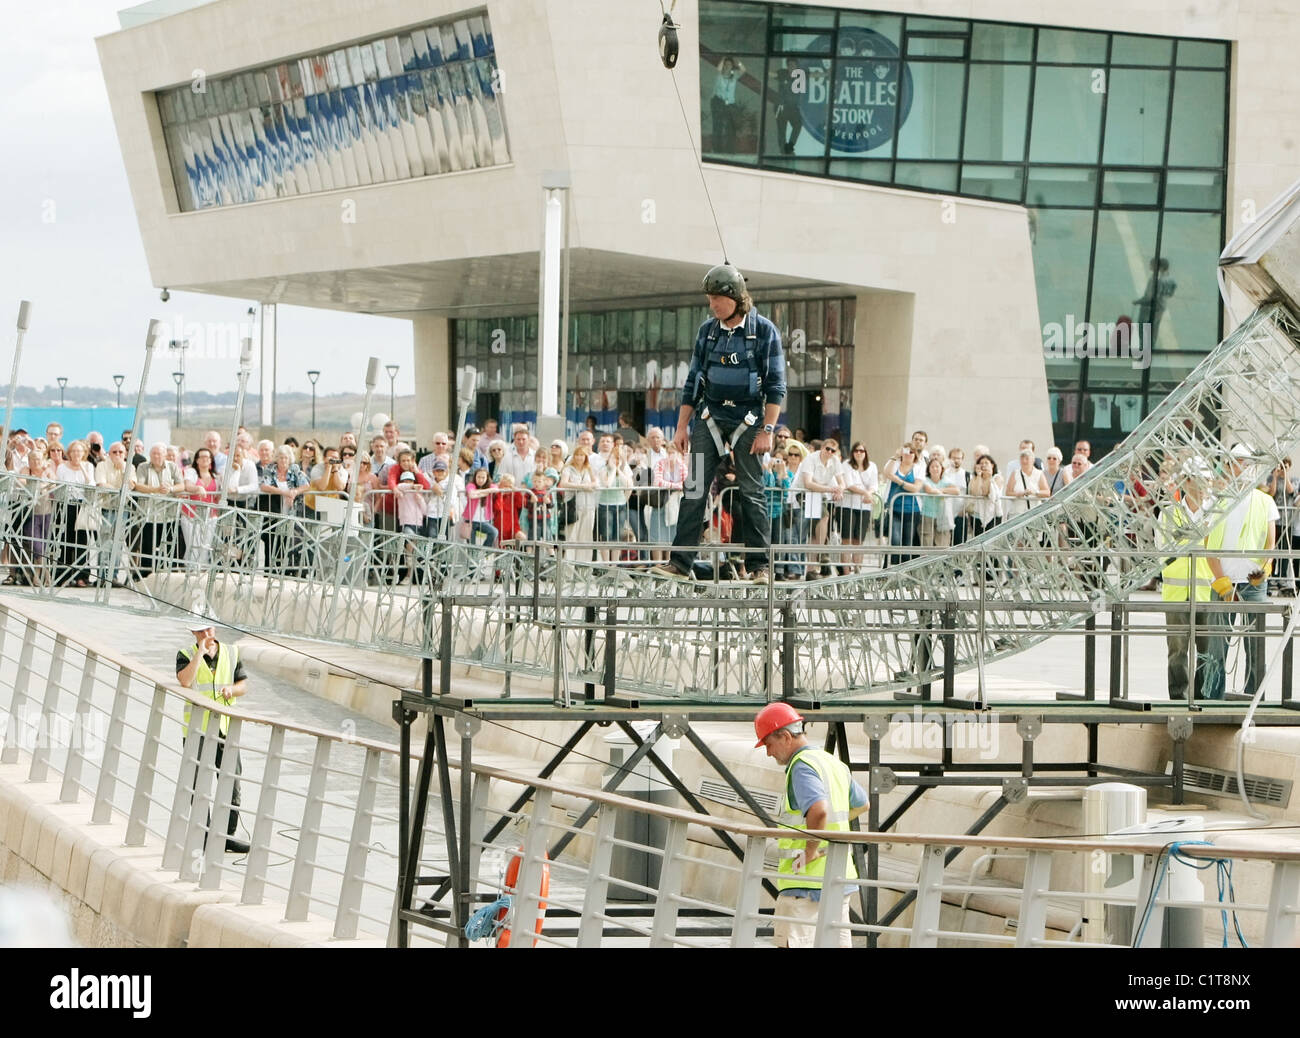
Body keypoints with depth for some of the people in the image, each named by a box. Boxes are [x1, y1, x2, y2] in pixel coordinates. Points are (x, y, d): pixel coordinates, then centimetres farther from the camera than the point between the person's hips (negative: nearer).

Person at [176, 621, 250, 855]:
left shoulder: (231, 653, 10)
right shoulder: (186, 655, 0)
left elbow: (244, 684, 14)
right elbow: (185, 680, -19)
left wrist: (231, 689, -8)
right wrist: (201, 652, -17)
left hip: (225, 727, 3)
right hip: (197, 728, -3)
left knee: (232, 783, 3)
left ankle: (228, 835, 11)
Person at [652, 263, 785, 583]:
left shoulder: (764, 331, -5)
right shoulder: (707, 331, 7)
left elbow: (776, 386, -6)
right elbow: (693, 381, 13)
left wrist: (767, 430, -12)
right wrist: (682, 427, 9)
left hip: (747, 419, -3)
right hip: (710, 418, 3)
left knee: (751, 492, -1)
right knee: (695, 490, -5)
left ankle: (759, 565, 6)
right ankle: (680, 562, -7)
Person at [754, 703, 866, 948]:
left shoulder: (801, 766, -14)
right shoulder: (835, 764, 15)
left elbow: (818, 810, -32)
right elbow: (861, 804, 33)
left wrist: (811, 852, -21)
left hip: (807, 877, -9)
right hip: (838, 873, 9)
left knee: (792, 943, -7)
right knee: (838, 942, 10)